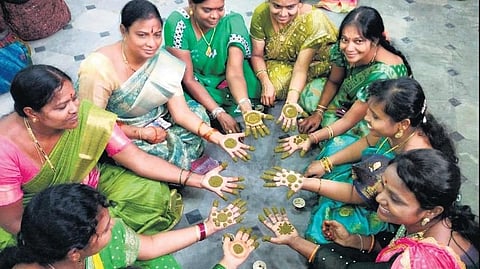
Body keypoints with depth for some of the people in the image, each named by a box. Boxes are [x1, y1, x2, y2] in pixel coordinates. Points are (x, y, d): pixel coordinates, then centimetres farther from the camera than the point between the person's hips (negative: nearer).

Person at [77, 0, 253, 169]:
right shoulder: (99, 67, -28)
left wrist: (218, 138, -25)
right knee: (168, 149, -25)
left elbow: (181, 112, -13)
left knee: (196, 111, -10)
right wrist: (142, 133, -22)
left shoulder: (162, 60, -13)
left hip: (152, 123, 6)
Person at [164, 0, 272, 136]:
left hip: (225, 82, 1)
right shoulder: (177, 23, -22)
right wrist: (219, 114, -31)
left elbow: (234, 72, -29)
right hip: (192, 87, -1)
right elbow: (188, 79, -21)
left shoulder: (233, 21, -19)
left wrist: (246, 108, -48)